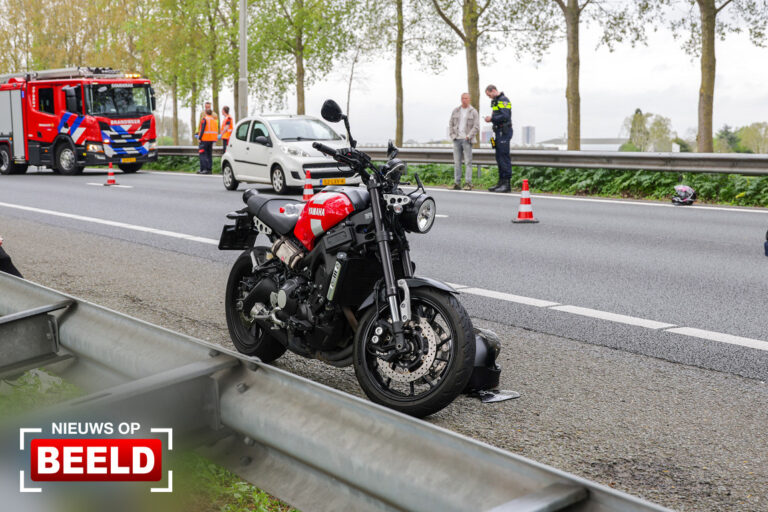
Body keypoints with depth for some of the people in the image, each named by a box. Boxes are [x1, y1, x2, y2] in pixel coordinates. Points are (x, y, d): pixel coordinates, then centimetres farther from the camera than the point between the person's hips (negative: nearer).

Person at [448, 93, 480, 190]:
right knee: (457, 162, 3)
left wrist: (468, 136, -11)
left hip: (467, 140, -4)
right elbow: (451, 124, 16)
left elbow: (476, 127, -3)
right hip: (456, 139, 4)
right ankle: (457, 183, 6)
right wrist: (452, 135, 4)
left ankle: (468, 183, -7)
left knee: (468, 162, -7)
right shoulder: (455, 111, 13)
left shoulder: (473, 112, 2)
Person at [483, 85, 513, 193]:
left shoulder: (503, 100, -11)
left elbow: (505, 116, -21)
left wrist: (492, 118, -15)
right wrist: (491, 118, 10)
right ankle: (501, 182, 16)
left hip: (504, 132, -10)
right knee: (499, 158, 11)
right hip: (498, 132, 10)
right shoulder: (495, 101, 20)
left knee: (504, 157, -11)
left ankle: (507, 184, -12)